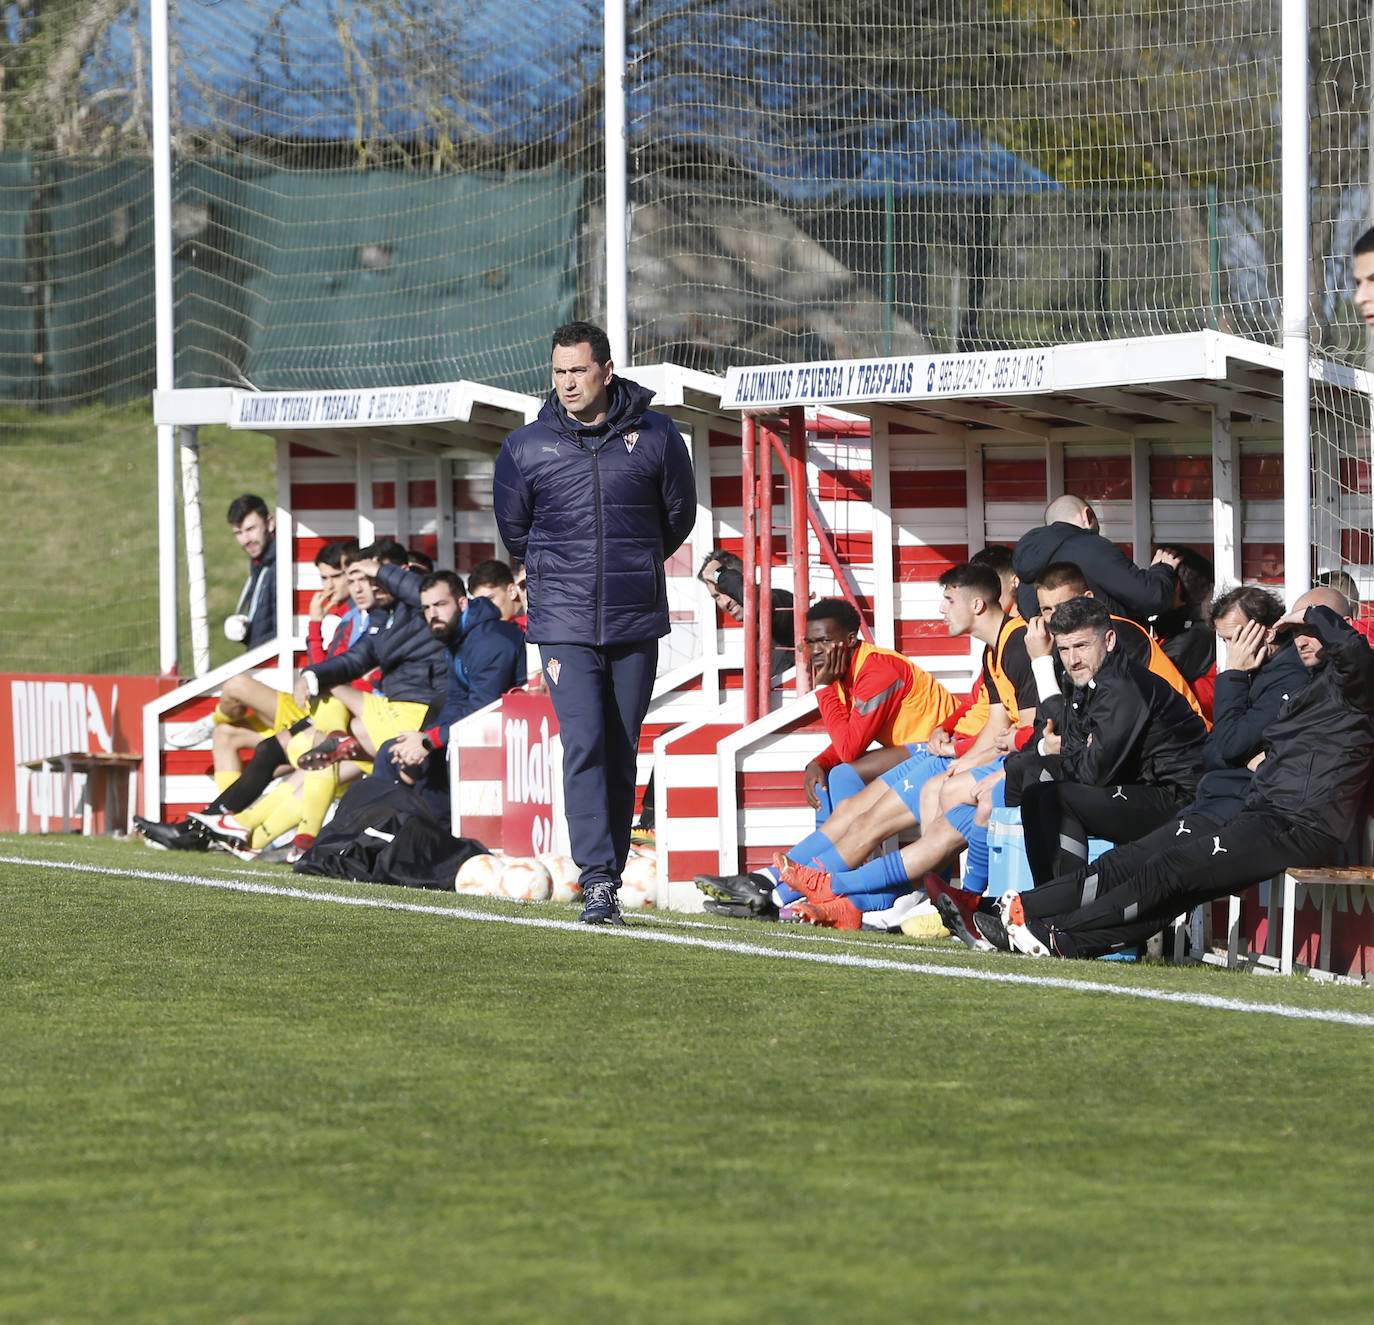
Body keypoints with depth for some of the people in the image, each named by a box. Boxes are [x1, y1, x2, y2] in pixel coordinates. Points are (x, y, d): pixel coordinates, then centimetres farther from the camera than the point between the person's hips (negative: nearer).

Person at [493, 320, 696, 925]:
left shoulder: (655, 437, -1)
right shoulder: (525, 447, 0)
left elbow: (679, 515, 16)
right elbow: (513, 528, 17)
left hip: (635, 623, 1)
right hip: (563, 621, -1)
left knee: (621, 753, 5)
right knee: (584, 743, -14)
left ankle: (609, 874, 13)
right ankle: (597, 880, -19)